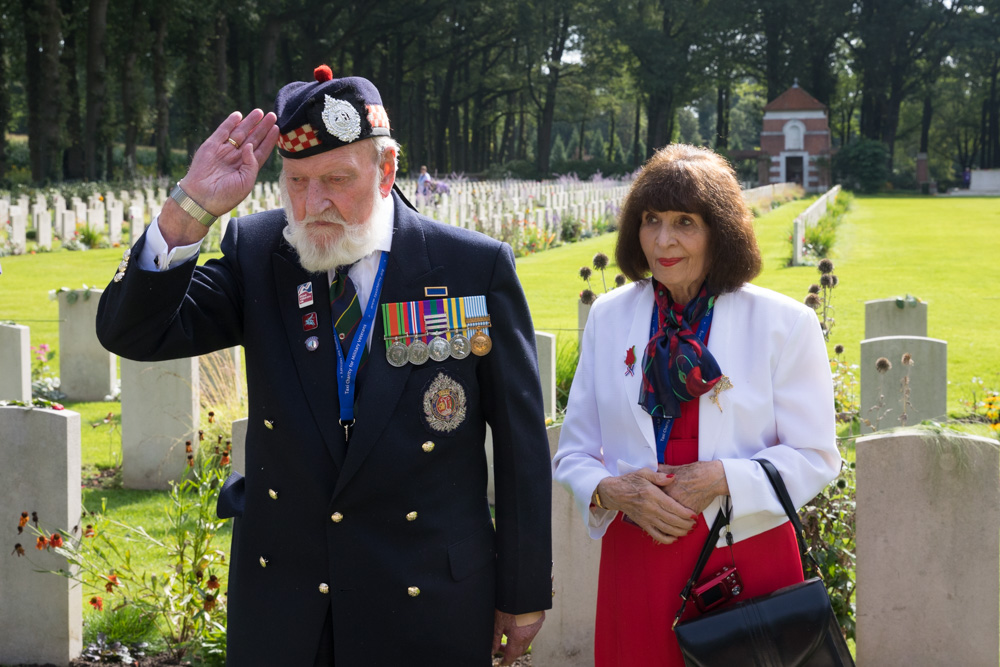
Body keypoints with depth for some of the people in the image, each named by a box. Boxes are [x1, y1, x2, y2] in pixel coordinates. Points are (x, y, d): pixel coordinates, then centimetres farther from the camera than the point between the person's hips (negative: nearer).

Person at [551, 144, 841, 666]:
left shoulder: (784, 324, -3)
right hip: (636, 559, 2)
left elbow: (815, 457, -2)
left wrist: (722, 480, -16)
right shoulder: (608, 317, 7)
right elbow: (573, 452, 10)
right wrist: (612, 490, -12)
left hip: (747, 559, -2)